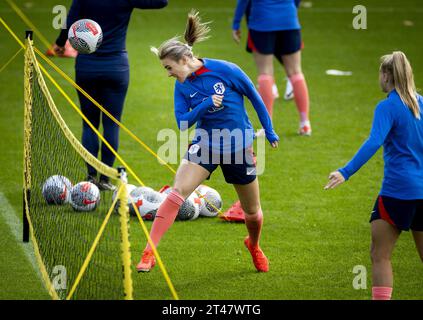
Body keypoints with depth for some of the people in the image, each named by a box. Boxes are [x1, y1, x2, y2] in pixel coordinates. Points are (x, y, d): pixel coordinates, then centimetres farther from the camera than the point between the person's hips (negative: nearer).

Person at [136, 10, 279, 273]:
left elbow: (255, 98, -4)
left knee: (253, 213, 10)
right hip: (205, 143, 2)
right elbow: (183, 122, -7)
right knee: (176, 194, -21)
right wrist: (206, 104, -22)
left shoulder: (226, 70, -16)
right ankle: (149, 254, -23)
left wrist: (270, 132, 4)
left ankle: (254, 246, 45)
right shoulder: (182, 86, -5)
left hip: (239, 147, -2)